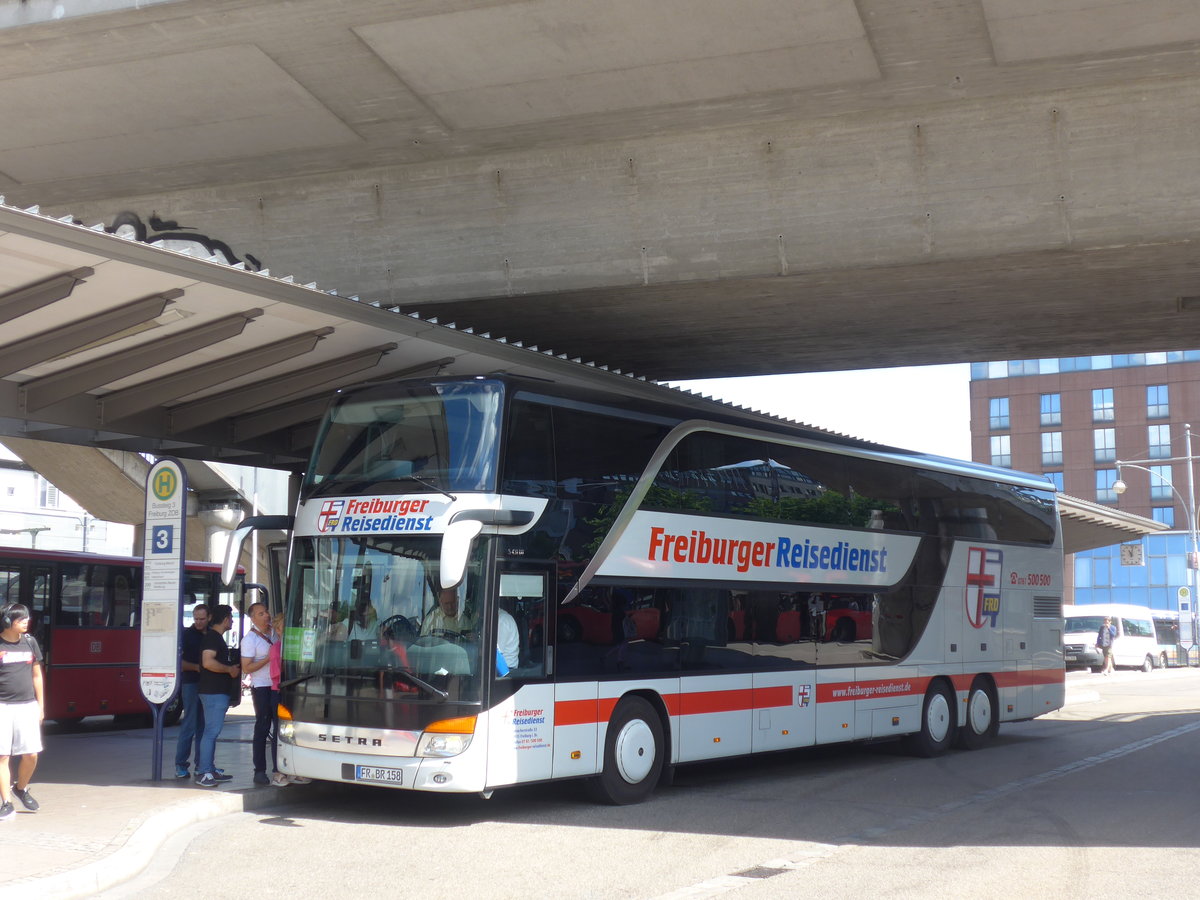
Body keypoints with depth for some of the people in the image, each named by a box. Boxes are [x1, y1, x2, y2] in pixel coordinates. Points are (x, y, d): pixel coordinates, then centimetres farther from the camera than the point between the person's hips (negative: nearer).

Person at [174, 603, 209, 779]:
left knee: (203, 725, 8)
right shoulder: (186, 634, -2)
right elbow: (179, 661, -6)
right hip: (191, 683, -5)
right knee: (190, 724, -7)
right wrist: (197, 667, -15)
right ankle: (181, 764, -3)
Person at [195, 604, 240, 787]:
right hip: (214, 692, -11)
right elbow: (208, 662, -25)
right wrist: (230, 669, -16)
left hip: (216, 691, 11)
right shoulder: (213, 637, -14)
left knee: (211, 731, 13)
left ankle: (210, 770, 19)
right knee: (211, 731, -11)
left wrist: (231, 668, 20)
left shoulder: (215, 637, 19)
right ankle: (203, 773, -11)